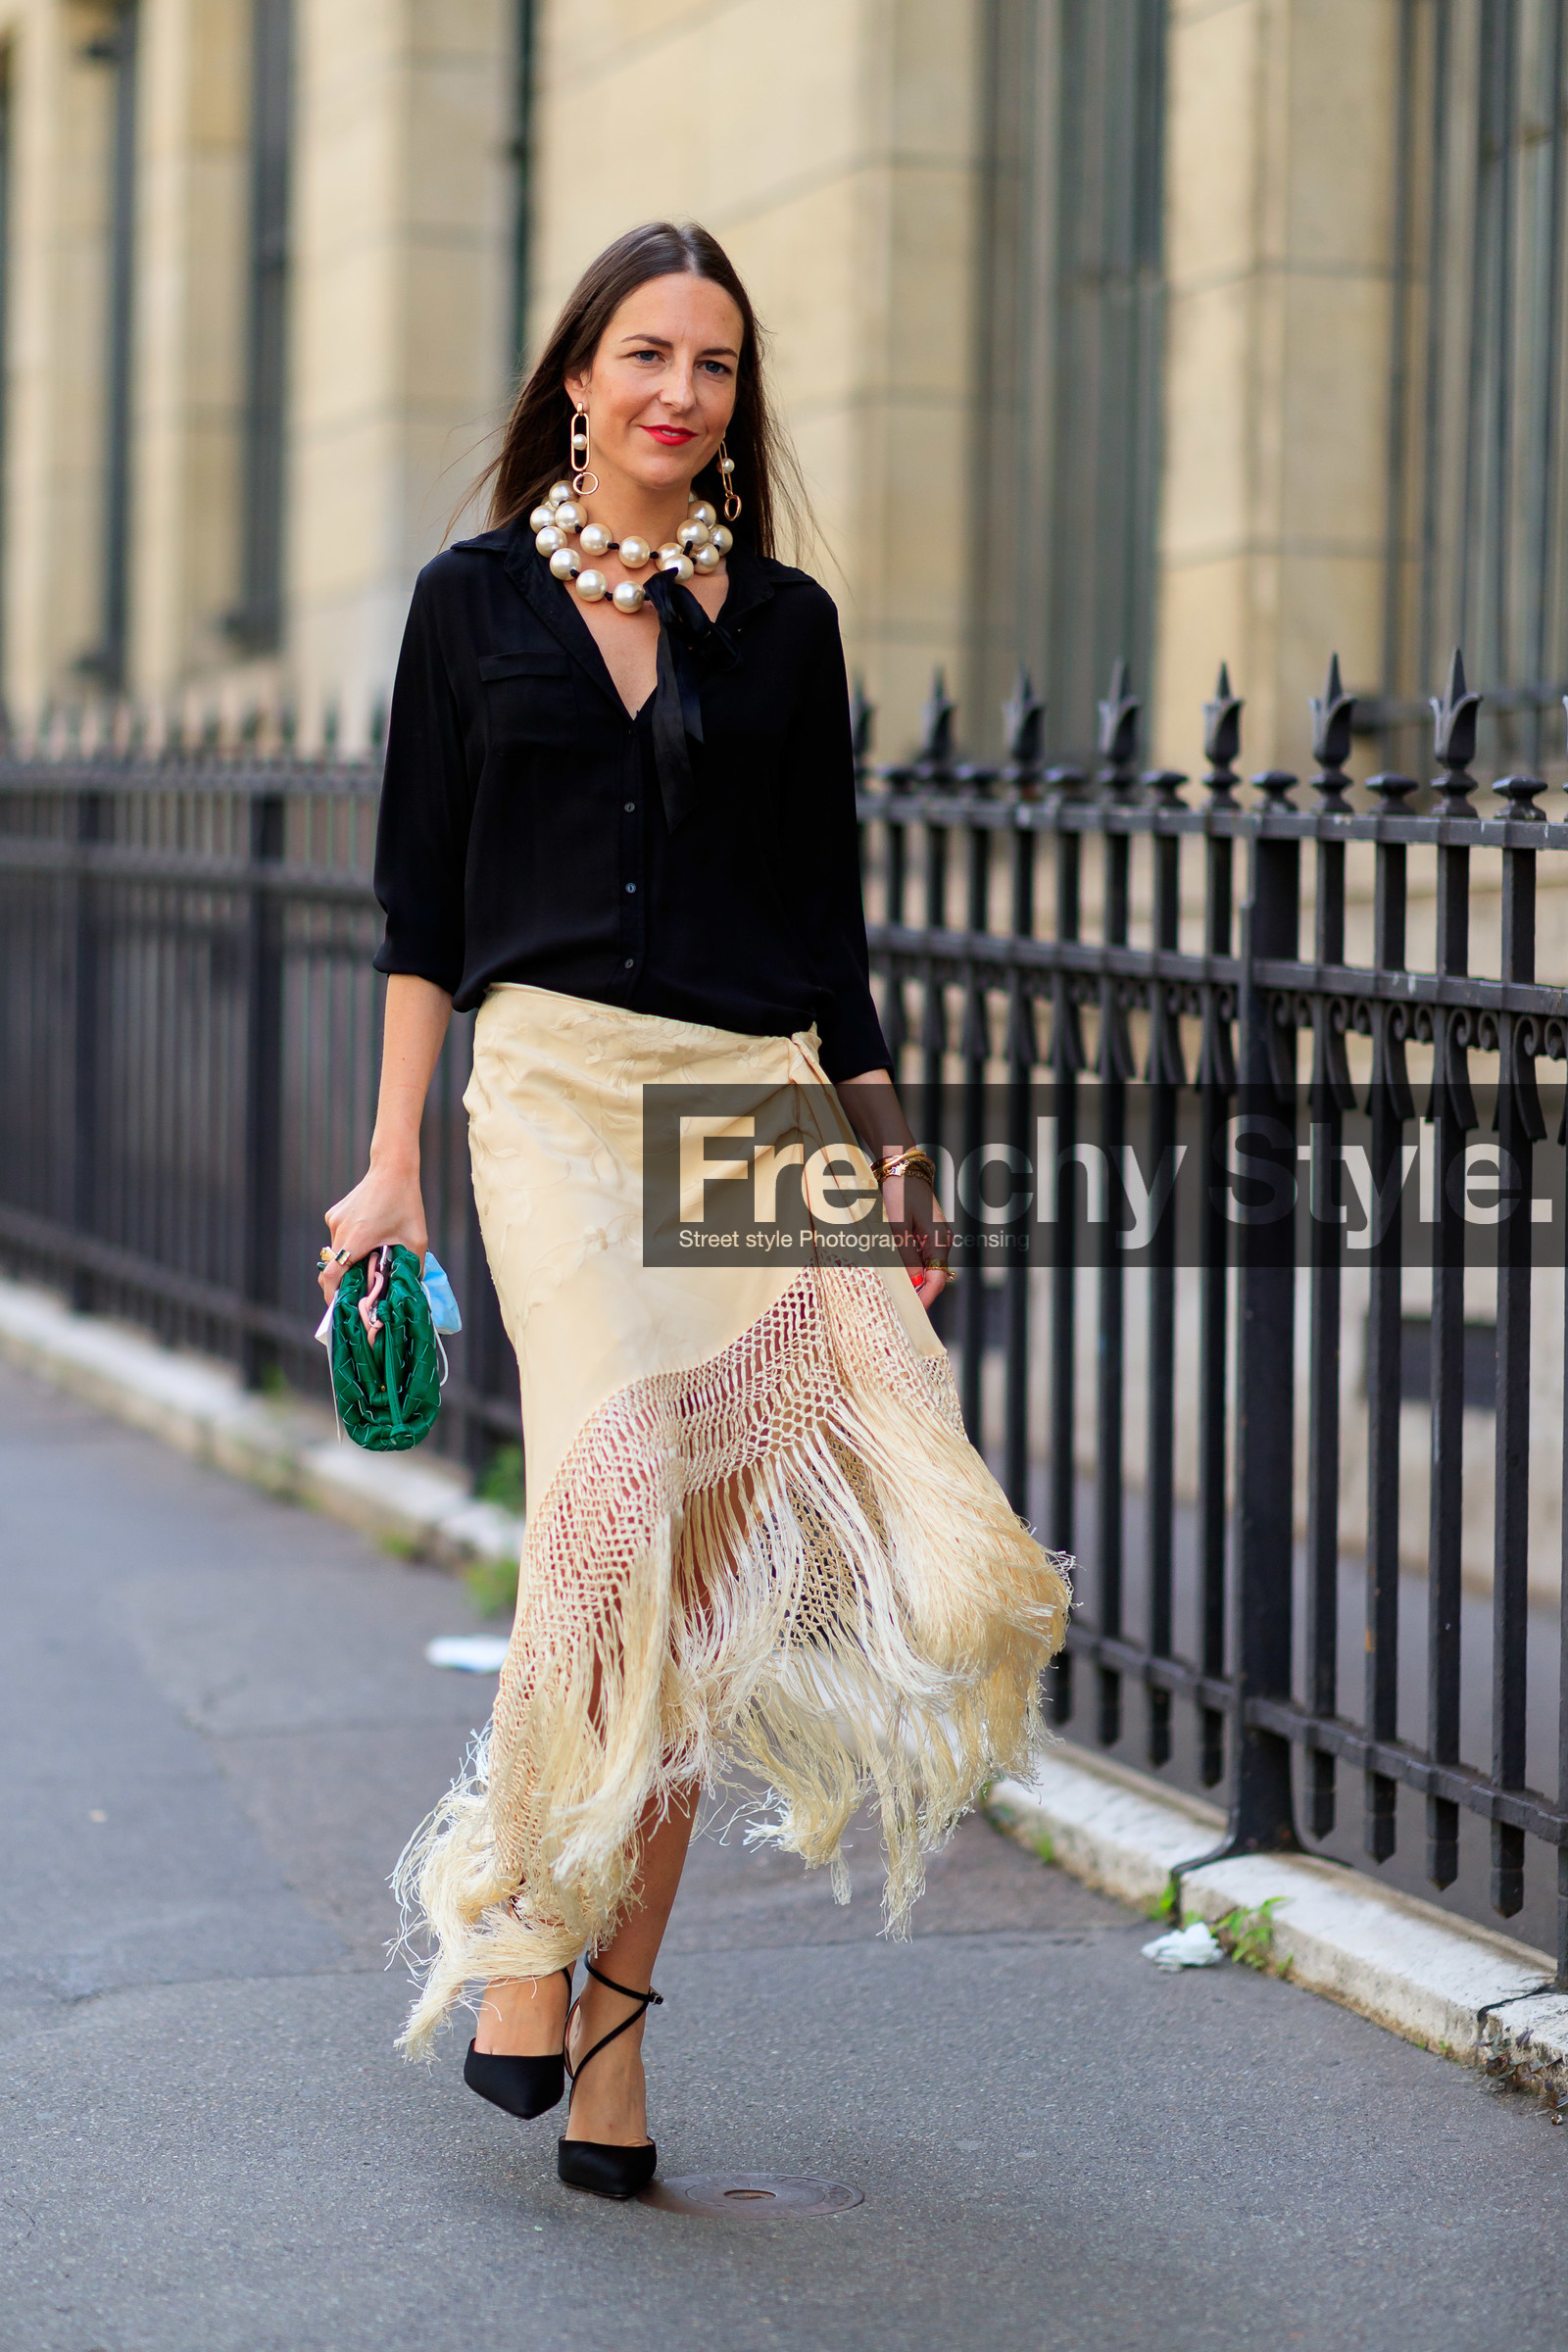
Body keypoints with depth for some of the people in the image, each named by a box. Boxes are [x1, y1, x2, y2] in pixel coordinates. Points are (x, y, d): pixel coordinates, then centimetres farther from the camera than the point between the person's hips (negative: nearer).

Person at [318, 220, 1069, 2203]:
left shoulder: (784, 623, 13)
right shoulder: (477, 598, 9)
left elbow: (823, 917, 15)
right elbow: (420, 901, 8)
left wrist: (883, 1151, 8)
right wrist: (393, 1164, 2)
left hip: (759, 1098, 2)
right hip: (557, 1086, -2)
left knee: (698, 1580, -1)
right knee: (616, 1485, -23)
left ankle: (614, 2007, 7)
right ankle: (520, 1919, -7)